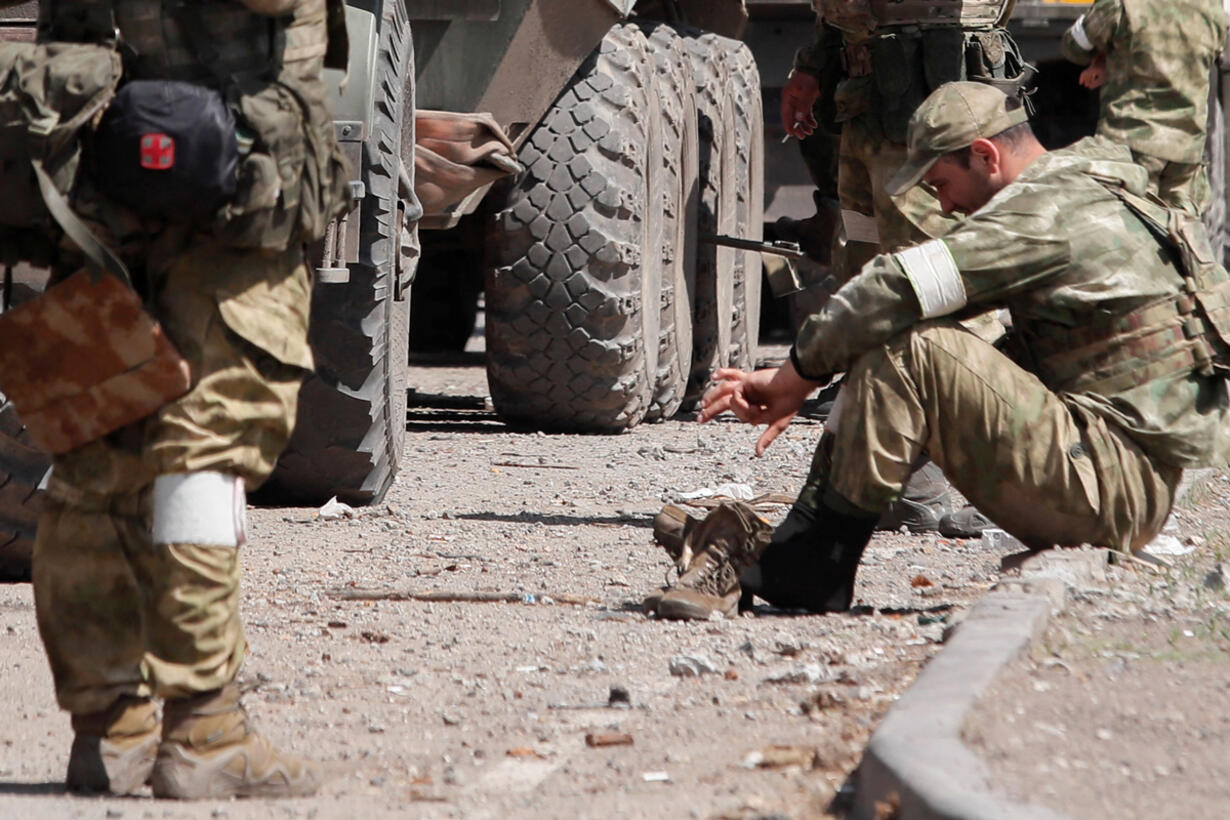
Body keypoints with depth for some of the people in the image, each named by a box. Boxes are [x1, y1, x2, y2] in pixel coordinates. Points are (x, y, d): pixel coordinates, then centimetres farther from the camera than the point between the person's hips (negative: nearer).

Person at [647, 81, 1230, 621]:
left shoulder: (1047, 213, -14)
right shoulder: (1083, 200, 19)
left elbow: (899, 289, -21)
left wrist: (793, 377, -9)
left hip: (1116, 488, -11)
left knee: (906, 354, -20)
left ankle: (802, 570, -16)